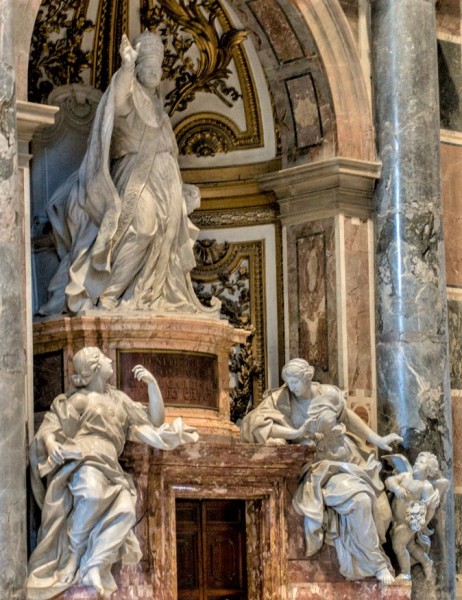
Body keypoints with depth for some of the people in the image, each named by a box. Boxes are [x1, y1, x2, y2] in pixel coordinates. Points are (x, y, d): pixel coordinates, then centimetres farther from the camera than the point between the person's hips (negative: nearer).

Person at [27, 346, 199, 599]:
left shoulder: (119, 400, 28)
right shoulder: (76, 399, 14)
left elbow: (155, 421, 29)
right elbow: (49, 428, 6)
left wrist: (152, 383, 18)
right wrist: (51, 445, -18)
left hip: (109, 469, 5)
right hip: (81, 460, -5)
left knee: (125, 507, -29)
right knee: (92, 494, -39)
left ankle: (91, 568, -35)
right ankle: (73, 562, -30)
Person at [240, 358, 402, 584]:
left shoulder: (329, 394, -6)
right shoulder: (282, 400, -12)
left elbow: (349, 416, 12)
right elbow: (253, 423, -24)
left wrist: (377, 440, 15)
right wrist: (295, 433, -28)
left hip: (347, 459, 3)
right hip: (320, 466, -3)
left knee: (371, 504, -9)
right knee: (359, 501, -25)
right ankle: (377, 565, -10)